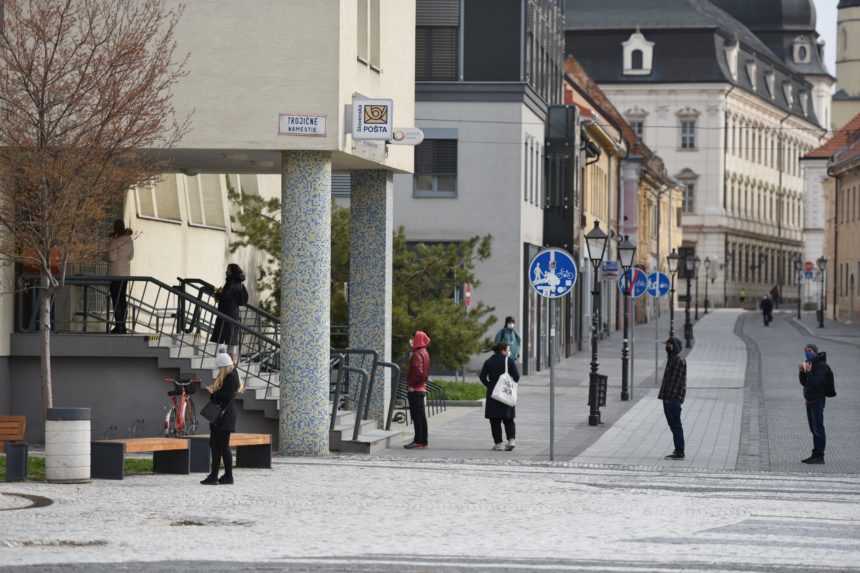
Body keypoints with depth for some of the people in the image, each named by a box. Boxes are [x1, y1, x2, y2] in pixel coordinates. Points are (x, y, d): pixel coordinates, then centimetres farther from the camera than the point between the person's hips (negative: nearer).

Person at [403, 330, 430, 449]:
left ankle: (419, 441, -9)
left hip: (415, 389, -10)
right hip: (421, 388, 10)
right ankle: (423, 441, 17)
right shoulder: (424, 353, 15)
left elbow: (418, 371, -25)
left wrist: (411, 385, -19)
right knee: (421, 416, 13)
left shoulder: (417, 354, -16)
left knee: (417, 416, -8)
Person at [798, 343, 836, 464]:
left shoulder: (821, 366, -13)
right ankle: (815, 454, 17)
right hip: (809, 400, 9)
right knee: (814, 429, 12)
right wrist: (802, 372, -2)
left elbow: (816, 382, -21)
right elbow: (803, 383, 14)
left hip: (817, 400, -9)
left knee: (818, 428, -10)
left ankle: (819, 456, -11)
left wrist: (808, 372, -25)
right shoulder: (810, 364, 15)